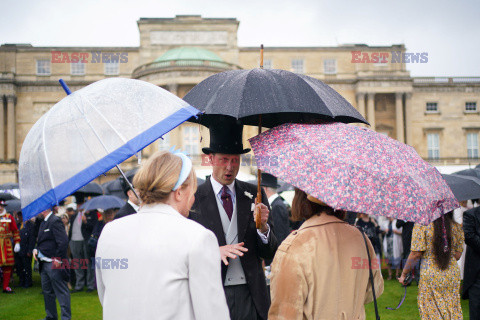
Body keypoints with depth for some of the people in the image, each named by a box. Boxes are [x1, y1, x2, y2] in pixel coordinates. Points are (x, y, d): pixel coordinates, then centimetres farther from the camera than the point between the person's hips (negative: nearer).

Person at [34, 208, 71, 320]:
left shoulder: (55, 221, -15)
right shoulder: (43, 222, 15)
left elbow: (63, 241, -21)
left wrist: (58, 259, -20)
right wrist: (36, 249, 5)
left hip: (54, 264, -10)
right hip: (44, 263, 10)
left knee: (61, 292, -3)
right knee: (47, 292, 17)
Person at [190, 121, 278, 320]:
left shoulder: (254, 195, 6)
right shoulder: (194, 198, -1)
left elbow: (270, 254, 5)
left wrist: (263, 227, -13)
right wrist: (215, 251, -19)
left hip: (250, 296, 2)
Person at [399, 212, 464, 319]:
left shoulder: (422, 225, -9)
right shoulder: (457, 227, 4)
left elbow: (416, 254, -12)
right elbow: (457, 255, 8)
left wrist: (404, 274, -3)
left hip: (430, 274, -4)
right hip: (453, 274, 4)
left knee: (431, 311, 5)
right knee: (453, 310, 14)